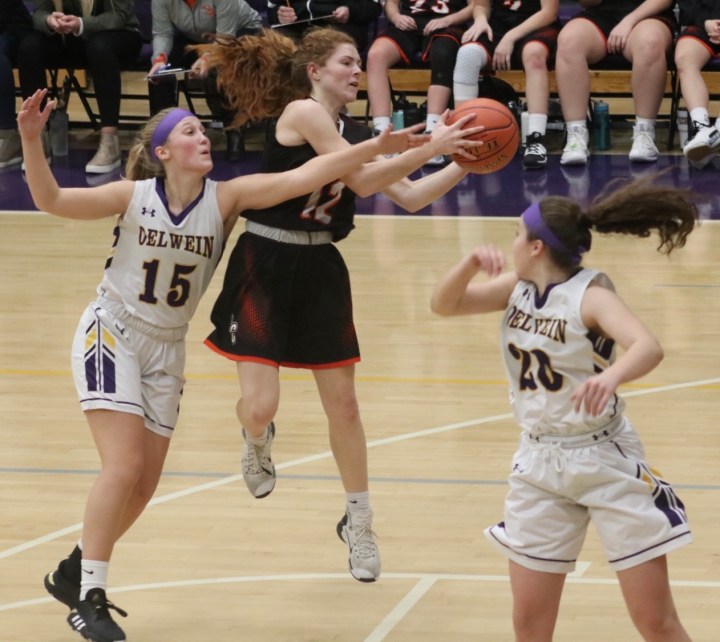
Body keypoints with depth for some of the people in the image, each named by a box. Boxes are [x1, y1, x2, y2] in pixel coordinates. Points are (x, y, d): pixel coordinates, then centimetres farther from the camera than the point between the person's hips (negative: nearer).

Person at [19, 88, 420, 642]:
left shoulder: (225, 198, -8)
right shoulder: (134, 196, -13)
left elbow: (301, 178, -16)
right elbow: (52, 200, -15)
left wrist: (375, 148, -24)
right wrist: (31, 141, -31)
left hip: (166, 349, 5)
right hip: (113, 334, -4)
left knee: (144, 485, 6)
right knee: (124, 467, -17)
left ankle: (74, 573, 27)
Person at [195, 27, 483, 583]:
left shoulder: (356, 133, 8)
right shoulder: (301, 112, -14)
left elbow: (410, 197, 6)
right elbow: (363, 181, -20)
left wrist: (463, 164, -5)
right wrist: (430, 147, -21)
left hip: (320, 271, 7)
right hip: (265, 266, -7)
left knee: (344, 406, 8)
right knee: (261, 406, -13)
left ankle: (358, 523, 23)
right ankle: (258, 440, 26)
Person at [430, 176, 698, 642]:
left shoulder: (590, 293, -19)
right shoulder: (516, 288, 1)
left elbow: (649, 348, -36)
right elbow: (444, 305, 1)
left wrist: (612, 376, -58)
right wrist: (473, 263, -19)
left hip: (607, 461, -6)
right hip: (539, 463, 6)